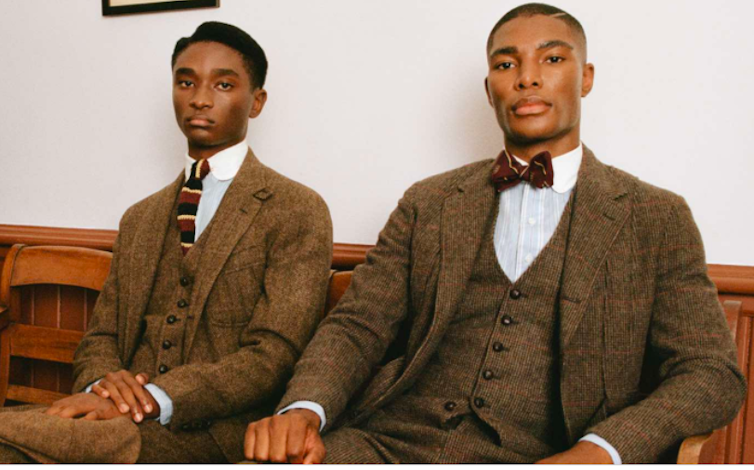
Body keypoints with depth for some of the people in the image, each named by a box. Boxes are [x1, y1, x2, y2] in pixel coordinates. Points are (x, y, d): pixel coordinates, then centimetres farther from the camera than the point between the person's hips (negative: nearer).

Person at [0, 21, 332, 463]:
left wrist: (152, 398, -21)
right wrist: (102, 382, -8)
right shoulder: (139, 219, 20)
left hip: (215, 433, -5)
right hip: (127, 417, 6)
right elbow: (100, 338, 17)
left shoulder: (298, 211, -1)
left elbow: (273, 356, -10)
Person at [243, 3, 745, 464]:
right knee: (256, 462, -22)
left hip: (537, 456, -1)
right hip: (390, 441, 1)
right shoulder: (428, 203, 13)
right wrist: (303, 409, -13)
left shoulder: (658, 218, 6)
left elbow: (713, 374, 0)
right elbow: (357, 325, 7)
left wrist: (599, 452, -17)